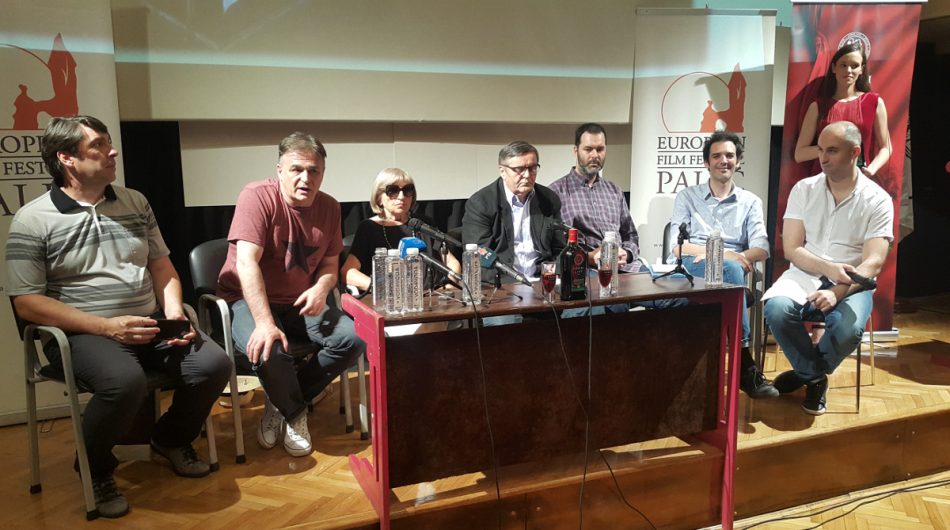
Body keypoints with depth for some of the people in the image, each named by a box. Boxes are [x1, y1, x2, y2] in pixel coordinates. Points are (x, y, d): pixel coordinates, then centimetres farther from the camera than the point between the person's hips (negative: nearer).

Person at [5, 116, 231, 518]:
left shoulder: (134, 202, 10)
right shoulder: (32, 221, -5)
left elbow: (162, 267, 15)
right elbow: (27, 303, -9)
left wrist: (174, 312, -5)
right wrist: (106, 326, -18)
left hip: (150, 324, 5)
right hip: (83, 333, -5)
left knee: (214, 364, -18)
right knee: (126, 381, -35)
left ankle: (171, 439, 13)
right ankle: (95, 468, -3)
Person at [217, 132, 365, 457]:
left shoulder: (329, 208, 1)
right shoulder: (258, 197, -16)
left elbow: (330, 265, 6)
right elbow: (247, 263, -25)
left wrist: (321, 288, -19)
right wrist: (265, 323, -35)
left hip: (300, 304, 5)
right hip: (248, 300, -5)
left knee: (353, 339, -17)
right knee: (268, 352, -34)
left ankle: (282, 405, 1)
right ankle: (295, 413, 1)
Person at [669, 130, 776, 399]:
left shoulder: (751, 202, 18)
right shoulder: (686, 196, 14)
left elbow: (761, 249, 3)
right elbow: (677, 245, -1)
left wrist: (734, 257, -19)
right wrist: (722, 254, -18)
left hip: (730, 270, 2)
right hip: (688, 268, -1)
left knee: (730, 268, -37)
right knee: (730, 270, -35)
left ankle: (742, 365, -35)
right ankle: (745, 364, -36)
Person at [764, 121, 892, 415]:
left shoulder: (878, 200, -3)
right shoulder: (803, 190, 2)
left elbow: (873, 262, -11)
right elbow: (792, 249, -2)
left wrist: (837, 292, -27)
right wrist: (828, 268, -20)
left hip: (851, 283, -1)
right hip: (805, 273, 1)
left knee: (849, 327, -33)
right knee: (776, 309, -31)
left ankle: (806, 371, 2)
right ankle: (815, 377, -5)